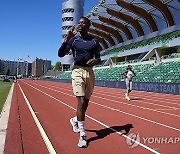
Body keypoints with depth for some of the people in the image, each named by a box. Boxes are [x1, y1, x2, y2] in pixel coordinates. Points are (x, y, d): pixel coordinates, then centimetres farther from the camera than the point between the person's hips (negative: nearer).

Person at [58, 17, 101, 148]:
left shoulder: (94, 41, 9)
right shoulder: (73, 39, 4)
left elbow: (98, 58, 12)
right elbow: (61, 54, -4)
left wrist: (95, 60, -12)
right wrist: (67, 39, -16)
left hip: (90, 72, 4)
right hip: (78, 71, -3)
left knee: (86, 102, 12)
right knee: (81, 102, -13)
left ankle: (75, 120, 41)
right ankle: (82, 135, -5)